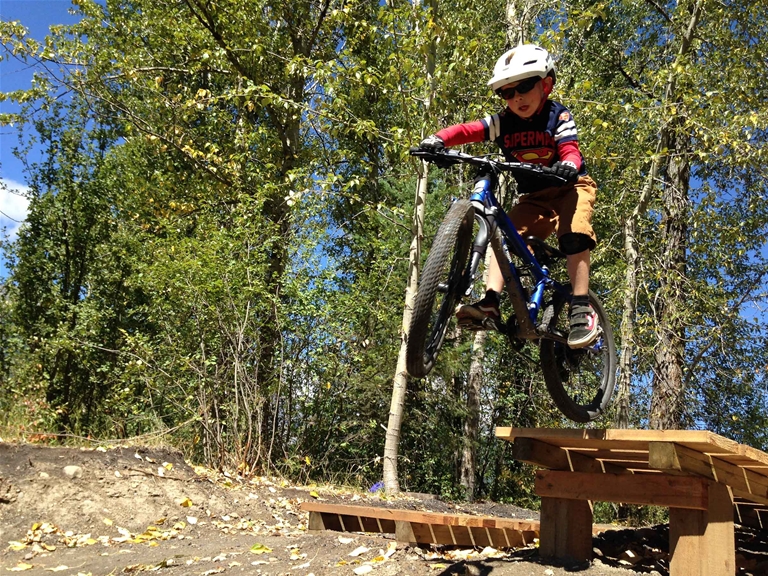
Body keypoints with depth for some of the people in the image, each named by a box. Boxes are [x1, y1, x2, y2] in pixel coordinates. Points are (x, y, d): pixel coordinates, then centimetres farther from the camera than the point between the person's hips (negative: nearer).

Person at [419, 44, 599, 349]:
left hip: (571, 187, -3)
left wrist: (569, 165, -52)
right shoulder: (503, 123, -7)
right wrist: (438, 139, -40)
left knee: (574, 235, -29)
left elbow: (570, 150, -28)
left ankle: (581, 308, -24)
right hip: (534, 197, 4)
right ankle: (490, 305, -28)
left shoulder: (558, 116, -14)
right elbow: (467, 130, -20)